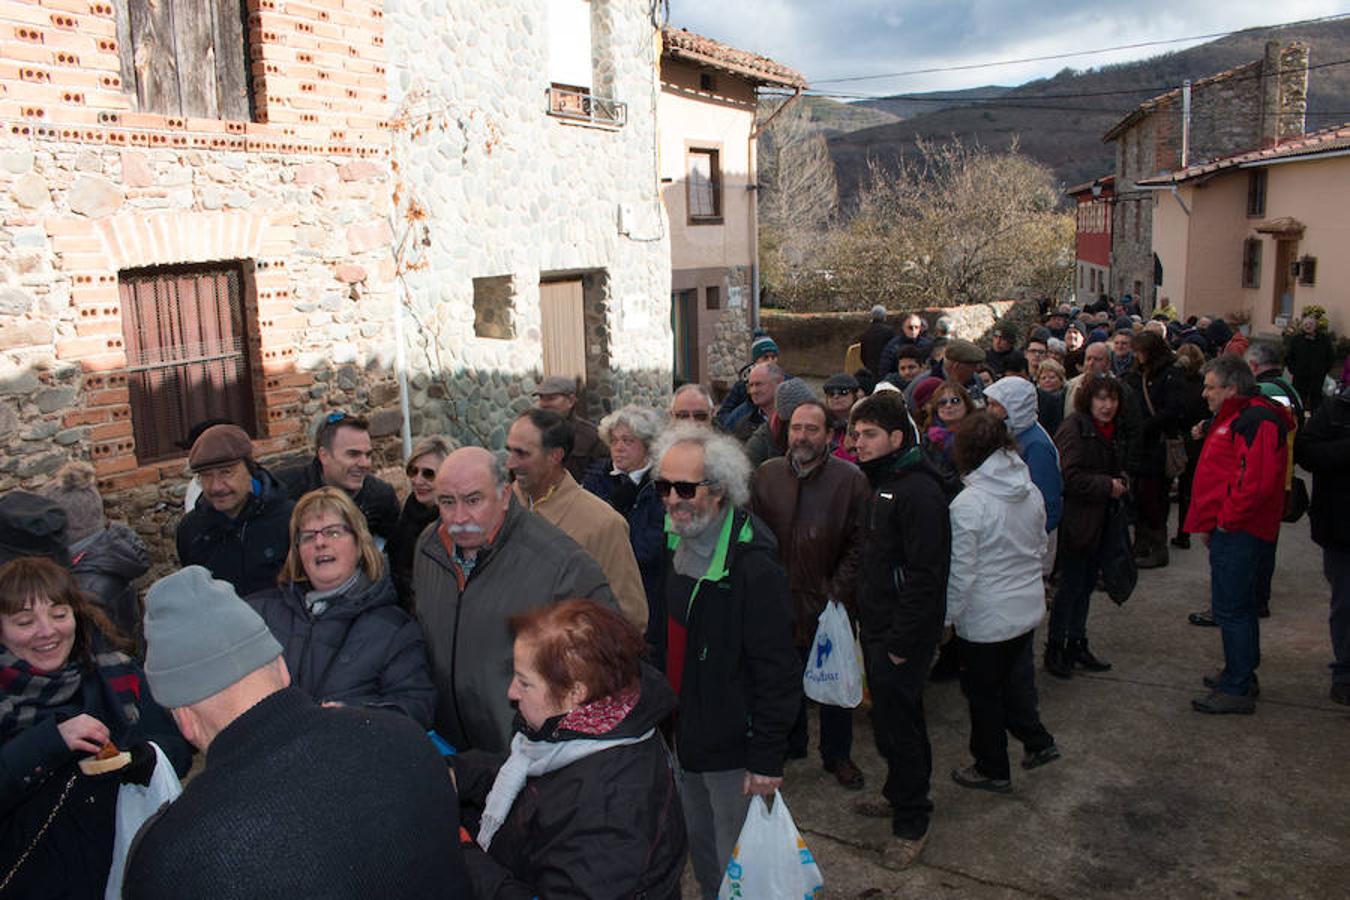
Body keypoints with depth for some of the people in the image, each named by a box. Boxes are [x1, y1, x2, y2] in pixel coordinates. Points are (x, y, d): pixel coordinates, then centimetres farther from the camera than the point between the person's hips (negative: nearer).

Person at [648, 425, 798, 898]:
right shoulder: (674, 548, 1)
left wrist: (767, 757, -18)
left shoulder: (753, 564, -24)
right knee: (698, 844, 23)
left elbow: (777, 669, -21)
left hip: (733, 744, -7)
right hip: (684, 734, 8)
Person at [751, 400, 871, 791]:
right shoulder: (766, 475, 1)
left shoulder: (850, 479, -8)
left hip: (829, 601, -2)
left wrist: (839, 591, -13)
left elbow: (859, 543, -7)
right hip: (778, 599, 2)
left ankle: (837, 754, 28)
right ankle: (790, 744, 36)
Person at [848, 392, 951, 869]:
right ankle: (901, 795, 37)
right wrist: (866, 619, 15)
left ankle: (911, 823, 15)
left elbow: (924, 577, -23)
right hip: (877, 631, 9)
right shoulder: (881, 484, 11)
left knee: (896, 726, 0)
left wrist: (901, 643, -21)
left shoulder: (918, 492, -20)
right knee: (896, 718, 21)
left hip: (902, 637, -9)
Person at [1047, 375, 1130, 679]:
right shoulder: (1074, 428, -15)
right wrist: (1107, 486, -19)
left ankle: (1077, 644, 27)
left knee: (1087, 584, 16)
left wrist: (1122, 481, 3)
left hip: (1103, 520, 8)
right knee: (1071, 585, -1)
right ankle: (1055, 648, 12)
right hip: (1078, 520, -8)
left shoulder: (1114, 431, 12)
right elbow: (1070, 477, -22)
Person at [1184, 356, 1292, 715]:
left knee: (1230, 609, -6)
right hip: (1233, 528, 11)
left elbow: (1257, 480, -28)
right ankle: (1242, 675, 31)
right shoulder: (1237, 417, 18)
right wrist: (1213, 521, 18)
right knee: (1240, 606, 19)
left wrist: (1226, 520, -18)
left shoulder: (1254, 421, -18)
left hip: (1238, 532, -11)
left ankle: (1236, 691, 1)